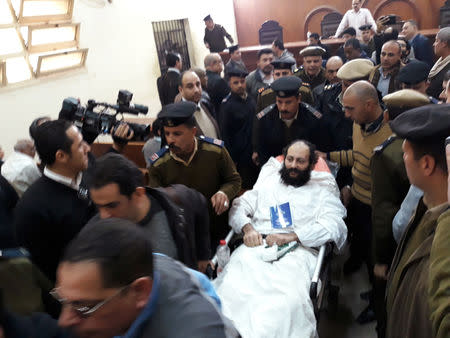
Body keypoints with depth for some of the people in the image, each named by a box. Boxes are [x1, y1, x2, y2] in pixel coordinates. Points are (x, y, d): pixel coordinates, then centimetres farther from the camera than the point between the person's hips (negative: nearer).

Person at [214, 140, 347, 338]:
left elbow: (333, 225, 3)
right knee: (228, 288, -29)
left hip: (296, 252, -2)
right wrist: (247, 228, -2)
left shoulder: (322, 190, 19)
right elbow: (239, 207, 22)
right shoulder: (268, 182, 27)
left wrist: (291, 236, -11)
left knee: (289, 302, -35)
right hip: (256, 247, 2)